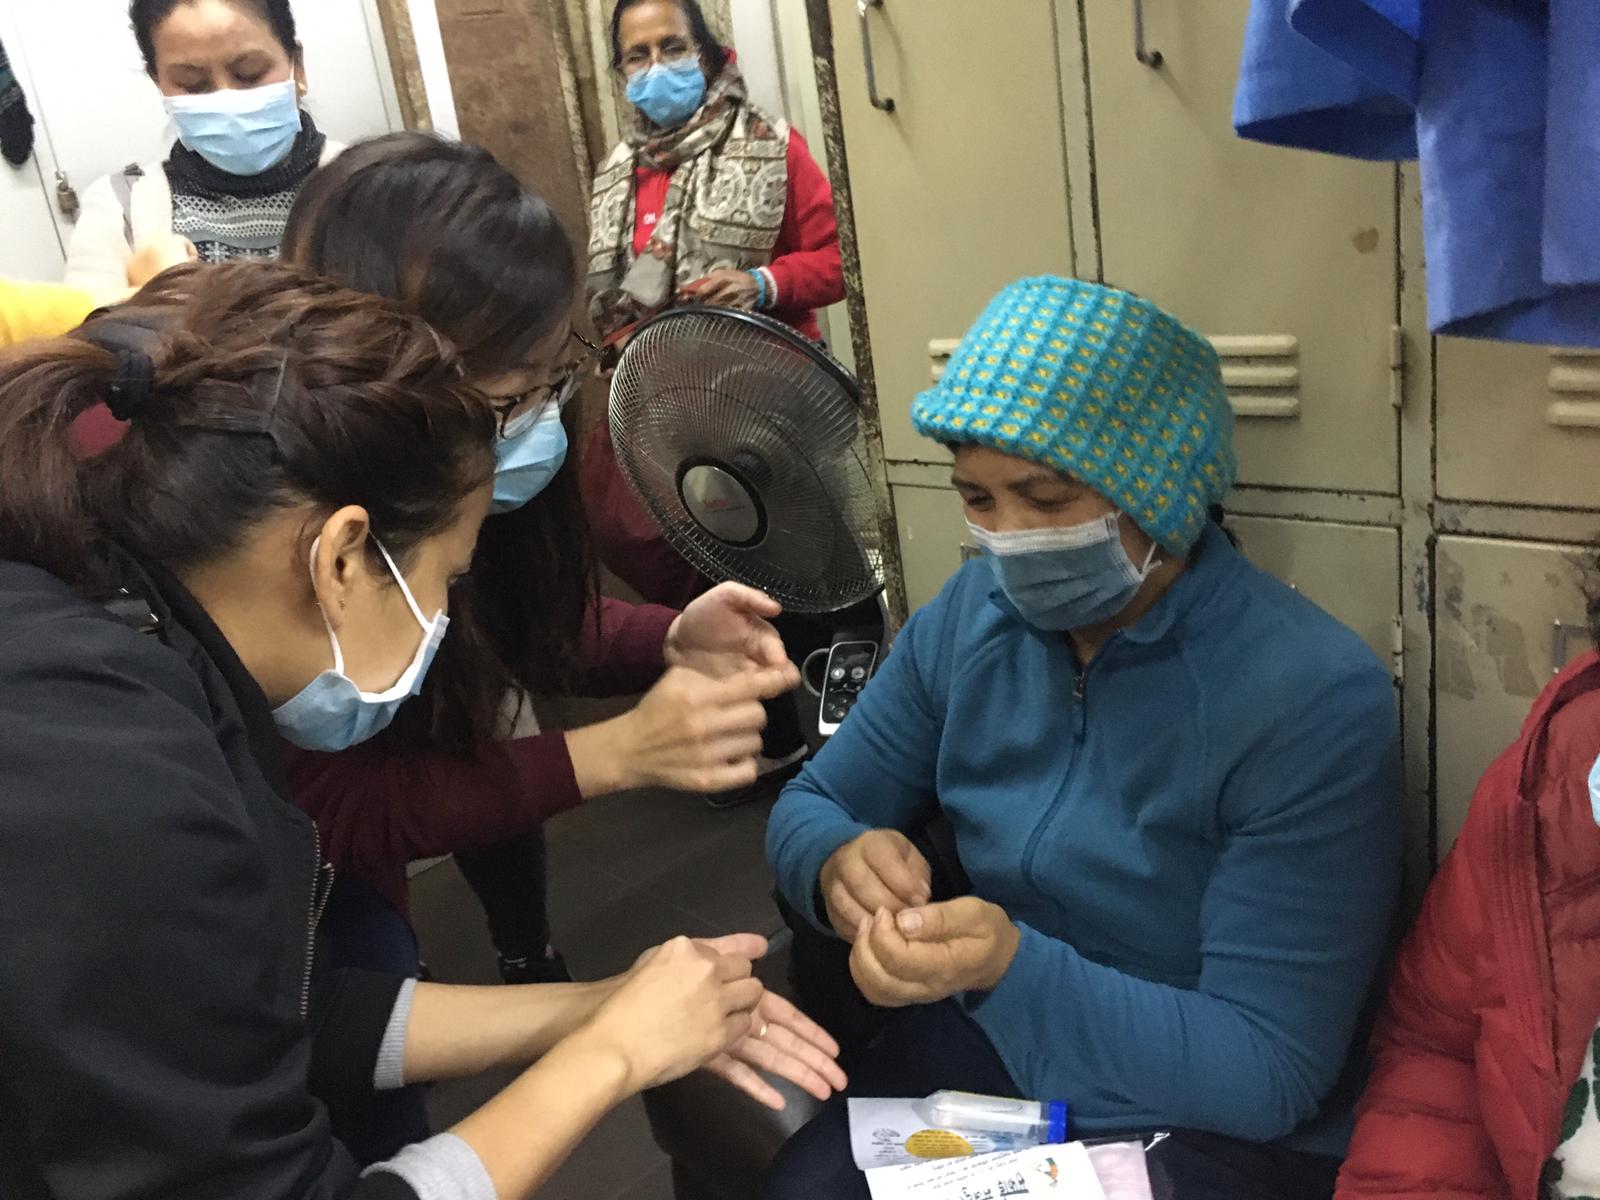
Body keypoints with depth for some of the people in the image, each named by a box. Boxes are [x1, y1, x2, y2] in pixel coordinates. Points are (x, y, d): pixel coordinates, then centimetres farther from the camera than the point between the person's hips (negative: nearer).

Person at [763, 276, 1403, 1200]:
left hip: (1202, 1123, -3)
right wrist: (841, 865, -20)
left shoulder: (1313, 697, -22)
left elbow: (1266, 1073, -21)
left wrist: (1014, 967, -35)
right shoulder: (970, 615, -6)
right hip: (980, 1048, 4)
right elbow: (813, 809, 4)